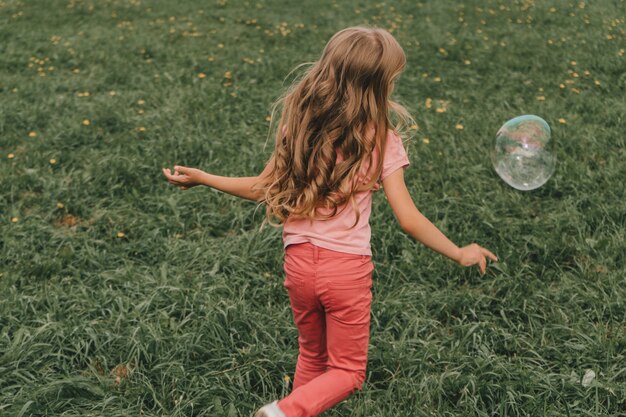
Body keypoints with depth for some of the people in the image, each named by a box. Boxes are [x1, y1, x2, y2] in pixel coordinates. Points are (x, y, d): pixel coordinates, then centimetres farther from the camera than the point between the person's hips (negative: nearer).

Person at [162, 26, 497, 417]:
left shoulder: (299, 124, -2)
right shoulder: (381, 140, -12)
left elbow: (266, 188, 6)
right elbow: (409, 220, -12)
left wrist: (202, 178, 19)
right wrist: (460, 253, 0)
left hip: (299, 262, 4)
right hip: (347, 267, -4)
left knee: (312, 356, 27)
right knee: (347, 371, 14)